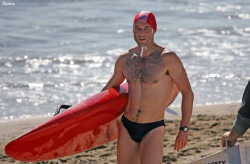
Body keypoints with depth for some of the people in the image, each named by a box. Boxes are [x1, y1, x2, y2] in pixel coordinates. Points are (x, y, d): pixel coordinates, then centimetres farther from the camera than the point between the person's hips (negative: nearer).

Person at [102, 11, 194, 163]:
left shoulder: (168, 58, -8)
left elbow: (187, 93, -4)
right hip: (127, 127, 5)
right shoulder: (124, 59, 5)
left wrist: (184, 129, -8)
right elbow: (111, 86, 24)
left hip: (153, 129, -5)